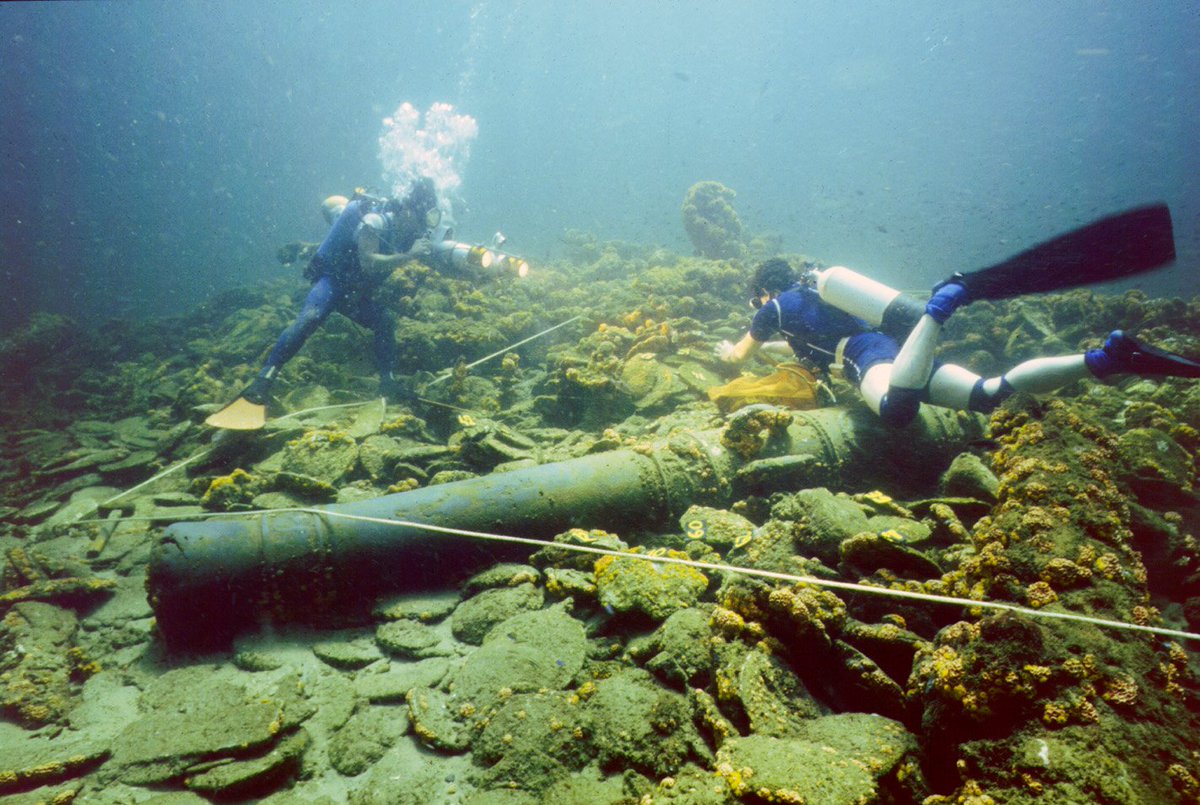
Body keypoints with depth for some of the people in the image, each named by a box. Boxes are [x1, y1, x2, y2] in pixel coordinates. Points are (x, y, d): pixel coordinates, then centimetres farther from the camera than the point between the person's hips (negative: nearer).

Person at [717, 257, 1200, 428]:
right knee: (991, 394, -8)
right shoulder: (812, 292, 35)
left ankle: (942, 304, -39)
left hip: (870, 358, -8)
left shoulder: (777, 305, 14)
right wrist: (774, 347, 60)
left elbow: (738, 355, 25)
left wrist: (728, 350, 47)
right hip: (894, 349, 8)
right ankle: (1105, 358, -20)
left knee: (896, 410, -43)